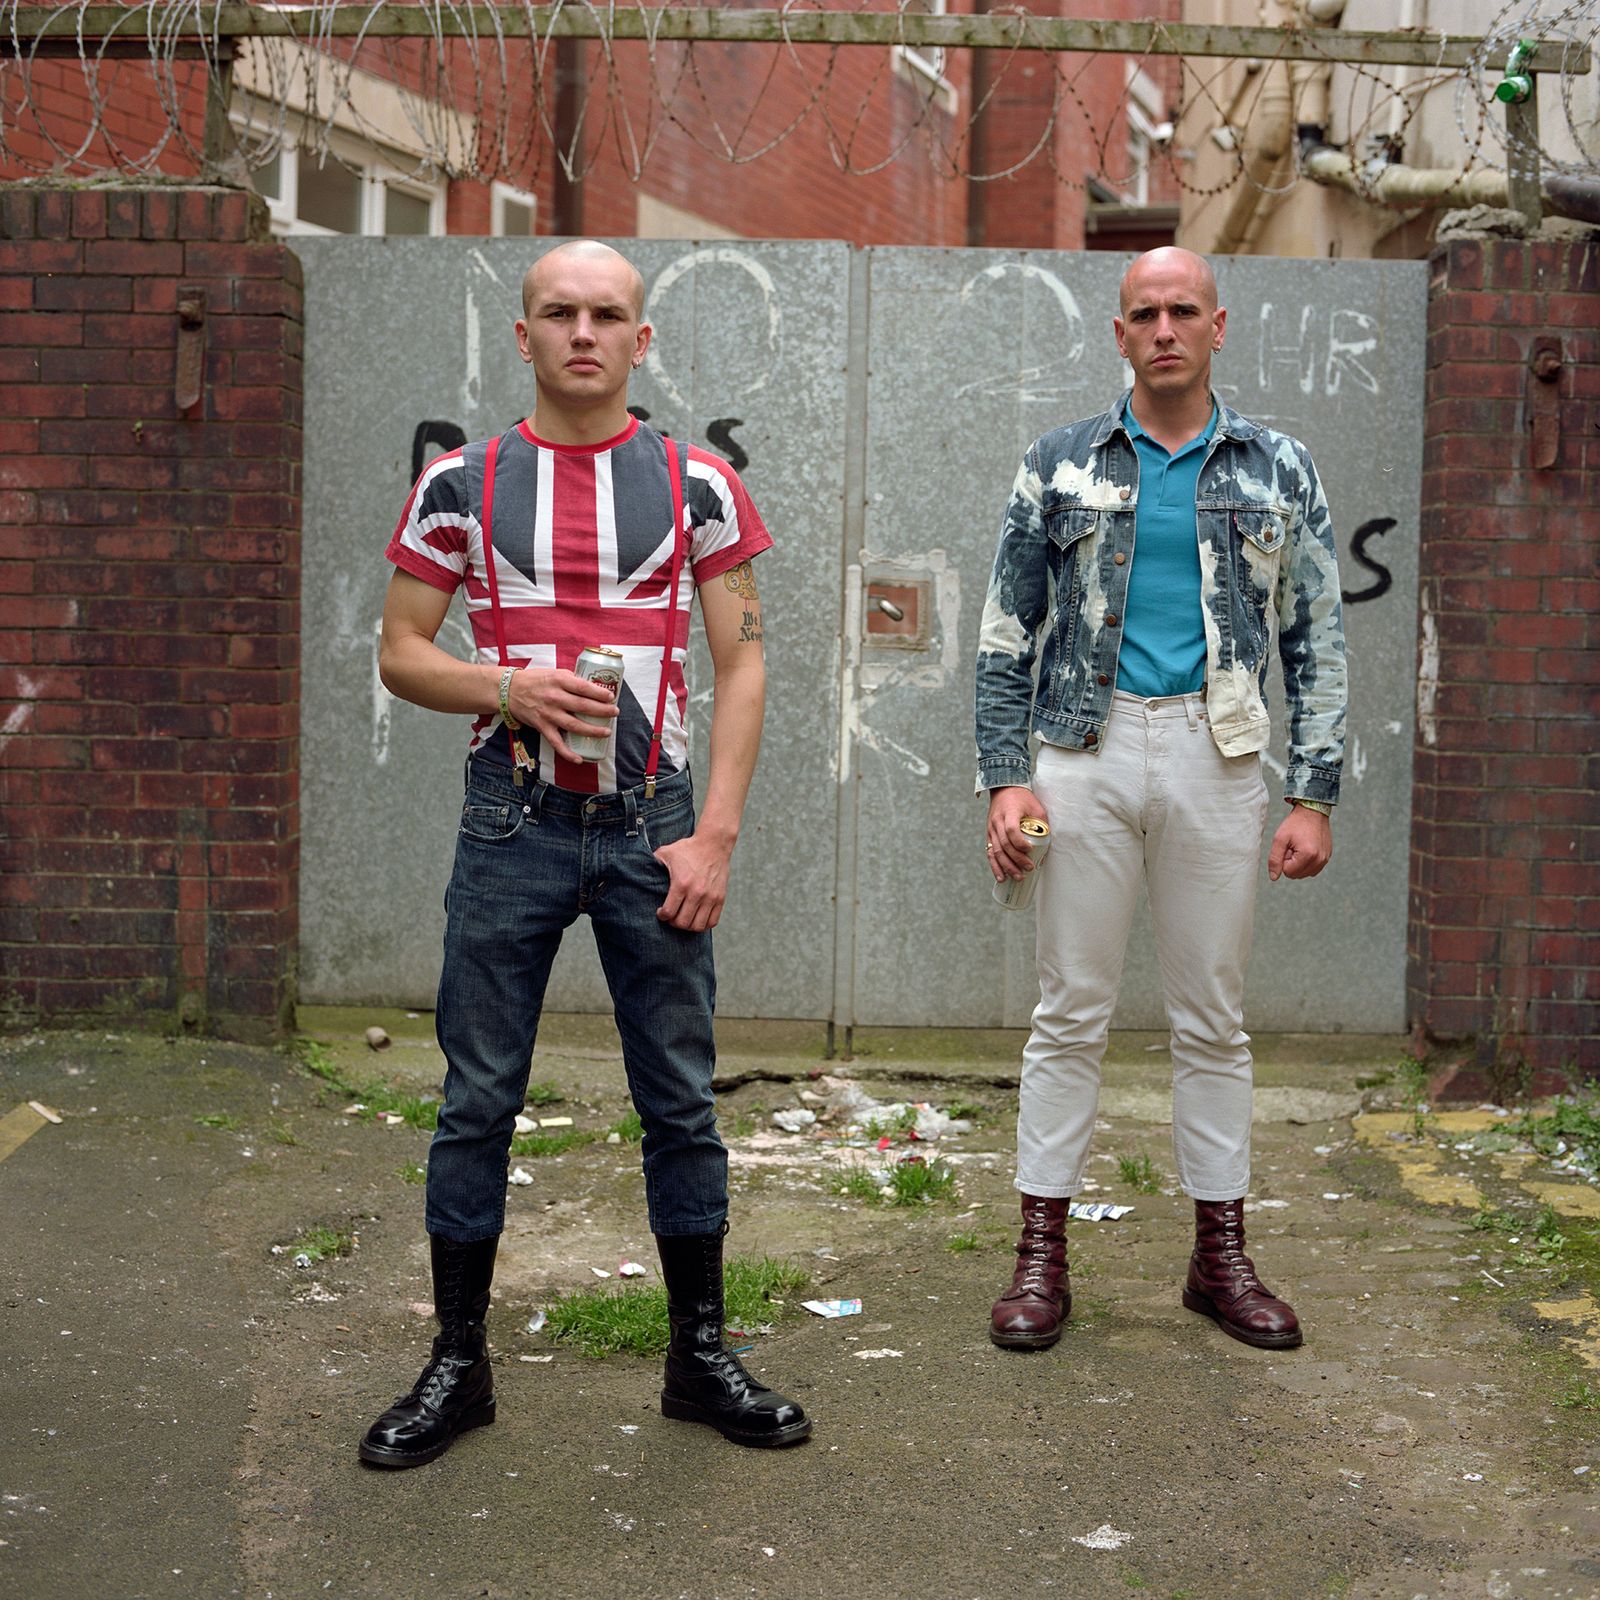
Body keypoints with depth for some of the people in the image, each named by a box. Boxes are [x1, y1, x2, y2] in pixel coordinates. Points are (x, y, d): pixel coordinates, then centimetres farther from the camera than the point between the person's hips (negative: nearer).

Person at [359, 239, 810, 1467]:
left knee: (681, 1098, 6)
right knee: (479, 1099, 4)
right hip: (513, 822, 0)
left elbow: (744, 662, 3)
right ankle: (458, 1364, 17)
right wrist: (508, 688, -14)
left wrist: (716, 831, -7)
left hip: (652, 823, 0)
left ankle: (701, 1355, 20)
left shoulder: (697, 485, 4)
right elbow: (401, 653, 6)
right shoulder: (461, 485, 5)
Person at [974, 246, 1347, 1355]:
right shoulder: (1063, 464, 5)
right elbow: (1008, 632, 6)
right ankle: (1043, 1254, 12)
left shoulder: (1278, 470, 7)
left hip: (1217, 760, 1)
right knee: (1072, 1011, 3)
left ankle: (1222, 1254, 19)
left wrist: (1316, 794, -1)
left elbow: (1318, 641, 6)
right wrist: (1005, 776, -4)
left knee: (1214, 1018, 8)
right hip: (1087, 753, 0)